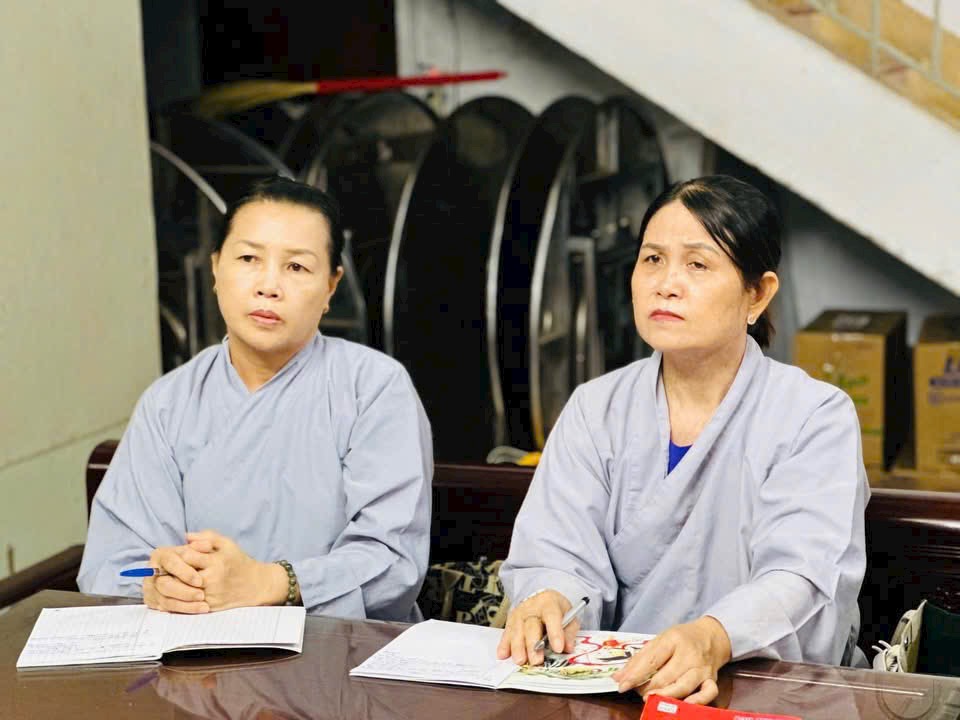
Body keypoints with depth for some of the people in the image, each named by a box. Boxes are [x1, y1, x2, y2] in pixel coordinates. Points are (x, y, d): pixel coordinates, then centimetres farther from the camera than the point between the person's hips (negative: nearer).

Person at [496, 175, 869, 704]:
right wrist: (547, 600, -30)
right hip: (617, 687, 4)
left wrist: (710, 639, -42)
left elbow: (802, 580, -20)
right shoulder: (595, 409, 5)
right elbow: (557, 552, -5)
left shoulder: (815, 417, -6)